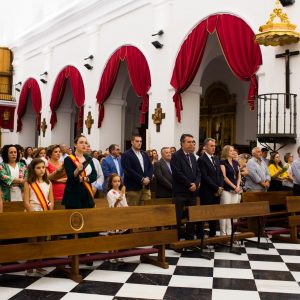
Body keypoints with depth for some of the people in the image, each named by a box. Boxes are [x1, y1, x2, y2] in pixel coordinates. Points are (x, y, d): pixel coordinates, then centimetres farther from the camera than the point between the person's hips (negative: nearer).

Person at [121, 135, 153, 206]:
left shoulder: (144, 154, 19)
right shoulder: (126, 155, -3)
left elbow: (151, 167, 14)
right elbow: (128, 171, -14)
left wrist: (148, 178, -5)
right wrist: (142, 179, -15)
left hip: (146, 186, 6)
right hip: (133, 187, -6)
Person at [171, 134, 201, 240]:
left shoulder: (192, 156, 18)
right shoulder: (176, 156, -5)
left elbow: (198, 172, 15)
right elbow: (178, 173, -14)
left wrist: (196, 183, -4)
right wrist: (189, 185, -12)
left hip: (192, 191, 7)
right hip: (180, 192, -6)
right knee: (178, 217, -4)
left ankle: (190, 238, 15)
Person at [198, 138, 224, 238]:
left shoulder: (216, 159, 17)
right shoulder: (201, 159, -8)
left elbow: (221, 174, 17)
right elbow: (205, 177, -14)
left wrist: (220, 187, 1)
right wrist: (216, 188, -11)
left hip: (217, 192, 7)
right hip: (207, 192, -7)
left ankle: (212, 235, 17)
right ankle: (200, 236, 2)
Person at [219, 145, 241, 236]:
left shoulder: (236, 162, 14)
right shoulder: (222, 162, -5)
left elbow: (239, 176, 15)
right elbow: (224, 177, -10)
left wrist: (238, 186, -1)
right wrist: (234, 187, -10)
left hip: (235, 191, 6)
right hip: (226, 190, -6)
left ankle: (229, 232, 13)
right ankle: (223, 233, 0)